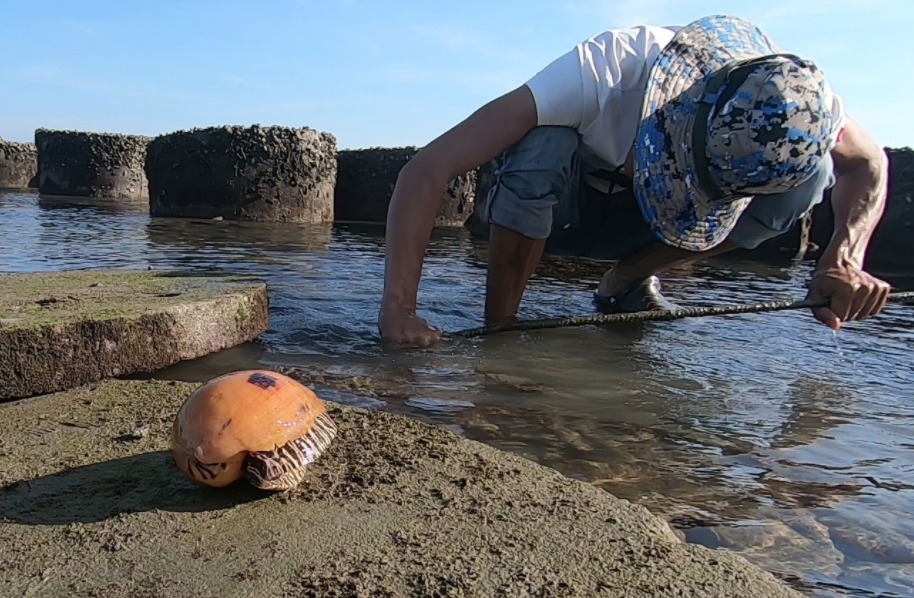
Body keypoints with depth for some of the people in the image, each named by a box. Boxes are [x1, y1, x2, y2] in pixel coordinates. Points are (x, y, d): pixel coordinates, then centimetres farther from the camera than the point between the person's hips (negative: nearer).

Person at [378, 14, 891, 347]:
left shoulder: (788, 94, -26)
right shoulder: (603, 72, -38)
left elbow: (870, 164, -7)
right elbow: (427, 169, -41)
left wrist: (844, 257, -27)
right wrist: (398, 308, -47)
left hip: (633, 222, 4)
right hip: (563, 201, -3)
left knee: (812, 175, -20)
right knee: (545, 148, -39)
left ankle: (628, 281, -5)